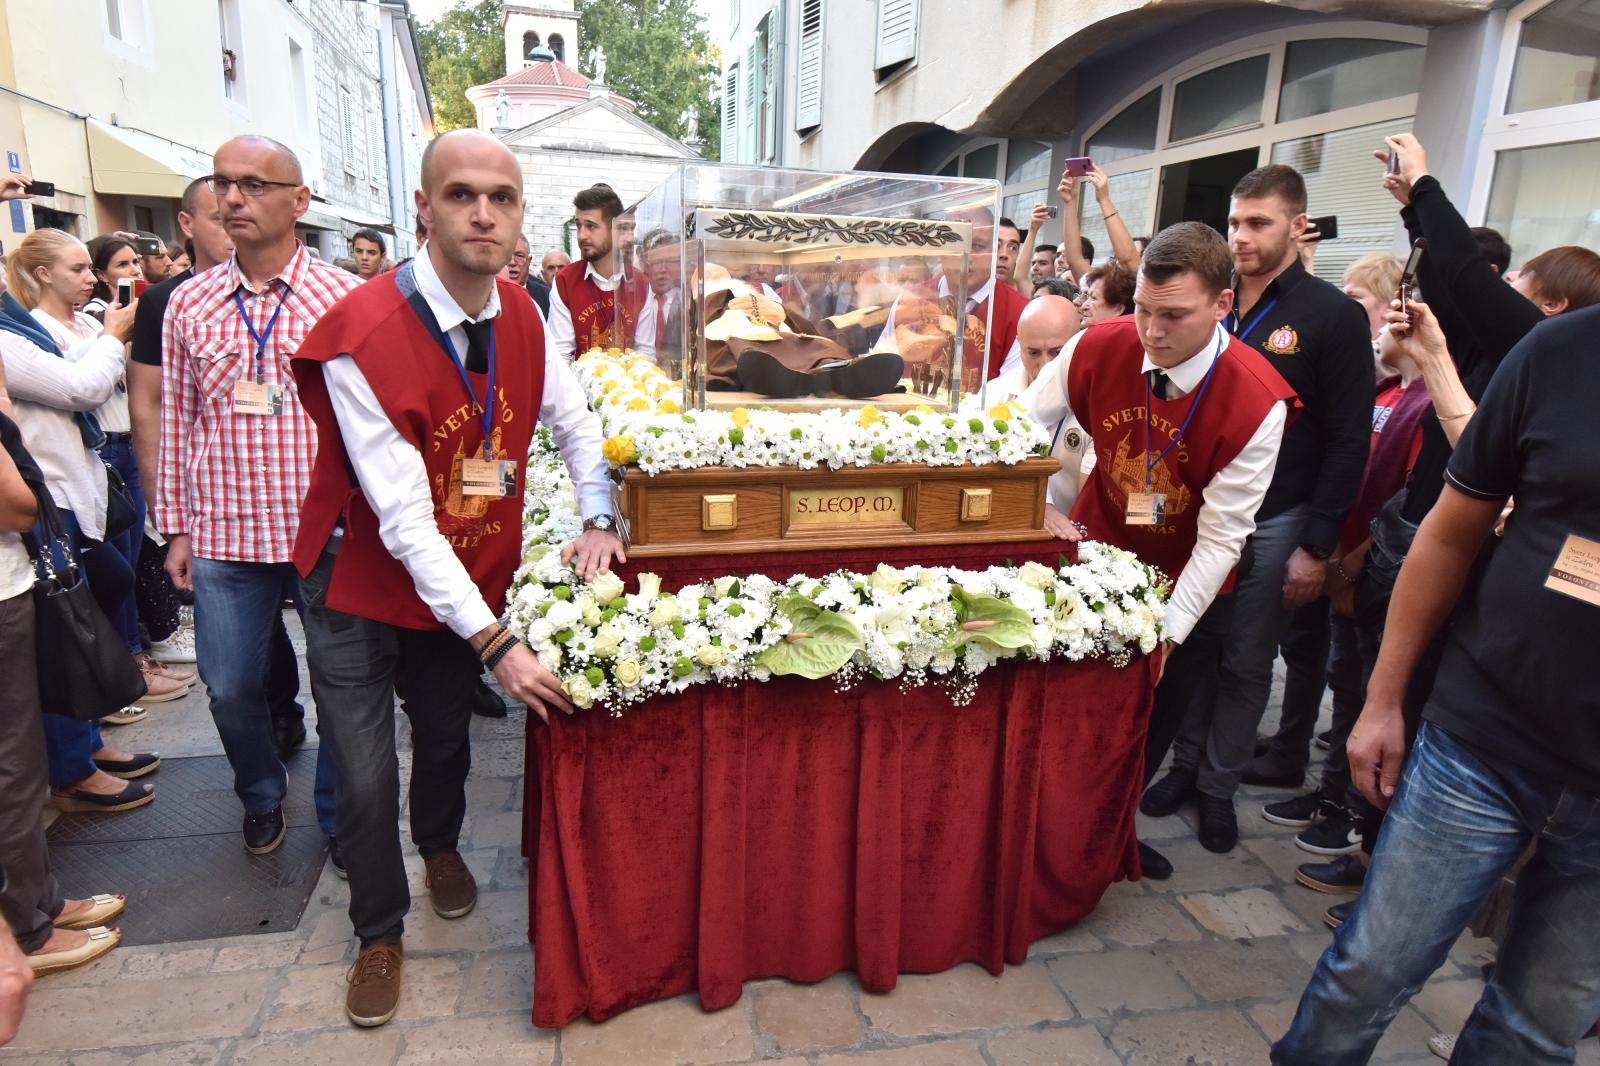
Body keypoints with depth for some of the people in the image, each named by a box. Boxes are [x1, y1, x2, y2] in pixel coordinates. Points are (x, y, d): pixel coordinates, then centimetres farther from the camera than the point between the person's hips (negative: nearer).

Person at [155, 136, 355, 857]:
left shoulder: (347, 297, -4)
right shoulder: (189, 305, 6)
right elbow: (177, 420, 10)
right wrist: (177, 527, 10)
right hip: (226, 536, 3)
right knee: (230, 688, 13)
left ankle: (339, 816, 32)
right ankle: (262, 798, 41)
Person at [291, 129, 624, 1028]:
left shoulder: (521, 316, -7)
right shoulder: (362, 337, -27)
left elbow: (576, 420, 9)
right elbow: (405, 521, -28)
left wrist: (599, 522, -7)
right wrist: (495, 643, -29)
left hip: (469, 582, 5)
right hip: (363, 590, -4)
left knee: (447, 738, 21)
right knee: (367, 780, 3)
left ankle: (440, 846, 53)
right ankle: (381, 932, 31)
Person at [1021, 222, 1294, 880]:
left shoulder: (1259, 402, -27)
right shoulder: (1098, 347, -21)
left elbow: (1221, 536, -22)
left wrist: (1168, 633, -24)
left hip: (1188, 578, -1)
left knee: (1152, 719, 12)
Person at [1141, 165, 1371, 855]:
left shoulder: (1334, 317, -5)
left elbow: (1348, 441, -7)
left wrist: (1316, 546, -11)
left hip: (1274, 524, -3)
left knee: (1246, 664, 7)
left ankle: (1219, 785, 24)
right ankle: (1187, 763, 27)